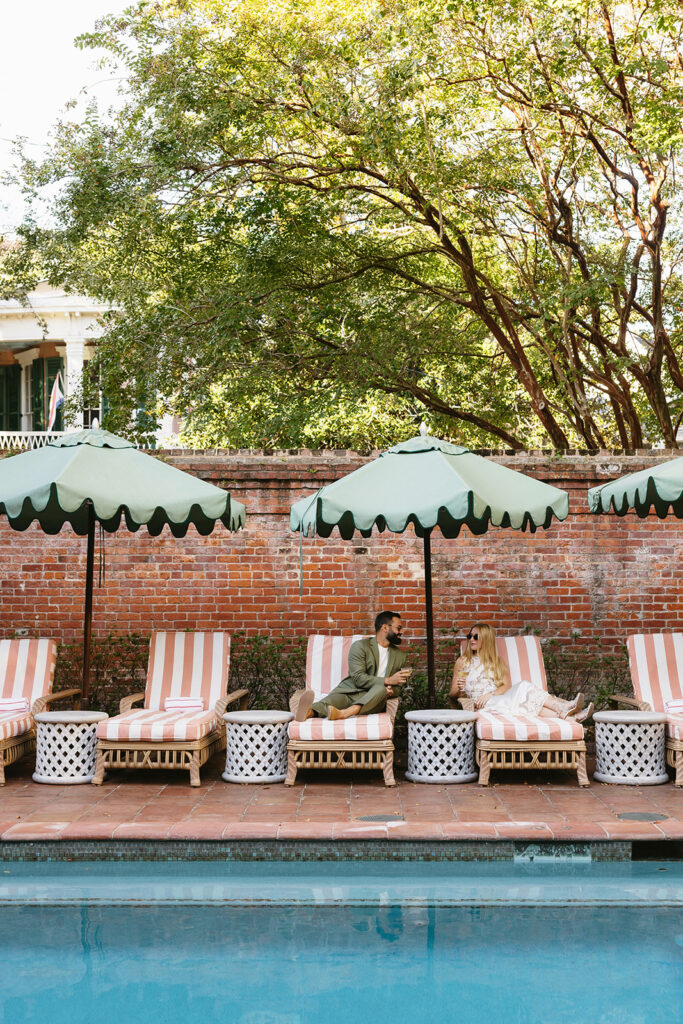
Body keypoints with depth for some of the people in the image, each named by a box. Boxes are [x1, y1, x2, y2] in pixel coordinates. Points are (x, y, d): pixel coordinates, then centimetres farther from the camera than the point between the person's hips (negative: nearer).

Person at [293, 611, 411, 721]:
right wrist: (388, 680, -14)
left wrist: (390, 690, -5)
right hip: (350, 692, -2)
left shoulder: (399, 656, 18)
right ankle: (308, 712, -71)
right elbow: (358, 678, -9)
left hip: (372, 699, 2)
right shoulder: (360, 646, 2)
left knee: (381, 689, -34)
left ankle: (342, 713, -59)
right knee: (334, 698, -37)